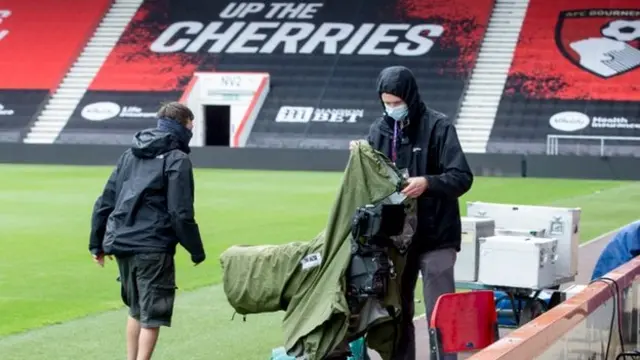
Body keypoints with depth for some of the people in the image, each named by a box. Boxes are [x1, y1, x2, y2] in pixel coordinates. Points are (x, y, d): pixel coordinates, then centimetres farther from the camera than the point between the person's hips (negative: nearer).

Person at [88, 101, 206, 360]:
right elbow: (181, 214, -12)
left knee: (136, 310, 22)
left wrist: (97, 243, 20)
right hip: (153, 247, -7)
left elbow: (105, 202, 15)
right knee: (152, 315, 1)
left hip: (120, 243, 7)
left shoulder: (129, 155, 16)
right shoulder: (177, 160, -5)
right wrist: (197, 251, -2)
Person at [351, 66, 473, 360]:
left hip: (435, 236, -5)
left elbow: (462, 177, -12)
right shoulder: (379, 129, 6)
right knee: (397, 313, 12)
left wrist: (428, 182, -28)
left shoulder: (438, 126, -7)